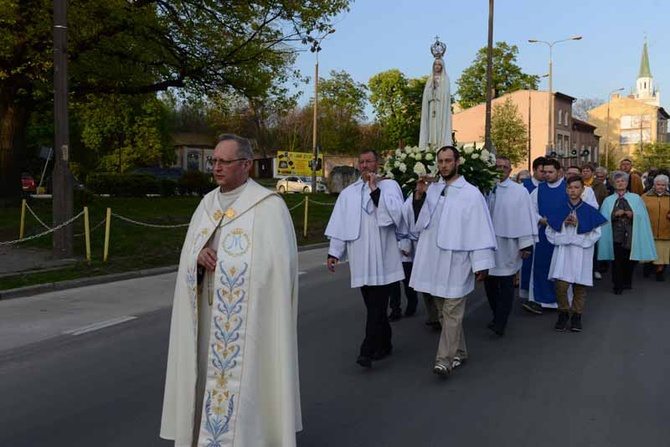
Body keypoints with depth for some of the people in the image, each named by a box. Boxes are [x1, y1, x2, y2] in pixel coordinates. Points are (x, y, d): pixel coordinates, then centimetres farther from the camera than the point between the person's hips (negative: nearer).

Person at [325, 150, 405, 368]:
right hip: (361, 259, 4)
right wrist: (334, 252, 6)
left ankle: (368, 351, -7)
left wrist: (375, 189, -15)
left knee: (376, 307, -6)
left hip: (381, 258, -4)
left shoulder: (389, 185, 1)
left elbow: (395, 213, -15)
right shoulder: (348, 193, 12)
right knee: (374, 305, 12)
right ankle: (384, 345, 27)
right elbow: (340, 225, 12)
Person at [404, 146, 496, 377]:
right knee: (445, 311, 14)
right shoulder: (431, 190, 7)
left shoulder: (471, 194, -6)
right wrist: (419, 196, -8)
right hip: (433, 261, 5)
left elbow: (480, 230, -7)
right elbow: (416, 222, 5)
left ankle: (445, 359, -2)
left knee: (452, 313, -4)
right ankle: (459, 352, 28)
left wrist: (481, 263, -10)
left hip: (456, 263, -5)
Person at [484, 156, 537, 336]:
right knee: (489, 282, 11)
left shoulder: (519, 191, -3)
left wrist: (526, 245, -8)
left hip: (508, 245, -3)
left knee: (505, 284, -2)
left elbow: (525, 217, -4)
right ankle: (498, 315, 27)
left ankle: (500, 322, 2)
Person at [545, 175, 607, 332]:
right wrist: (563, 223, -9)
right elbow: (550, 232, 6)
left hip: (582, 253, 0)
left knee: (579, 286, 4)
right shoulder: (559, 210, 6)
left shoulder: (590, 211, 2)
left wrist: (578, 225, -12)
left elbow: (596, 234, -2)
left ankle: (576, 315, 19)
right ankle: (563, 313, 12)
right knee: (560, 285, -9)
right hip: (562, 252, 1)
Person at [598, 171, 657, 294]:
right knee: (617, 261, -2)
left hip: (631, 235, 1)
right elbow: (604, 218, 1)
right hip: (616, 235, -1)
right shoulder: (608, 200, 8)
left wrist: (633, 215, -15)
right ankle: (618, 286, 9)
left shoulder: (636, 198, 8)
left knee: (630, 260, 8)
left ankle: (627, 282, 28)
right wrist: (615, 215, -15)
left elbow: (642, 216, 3)